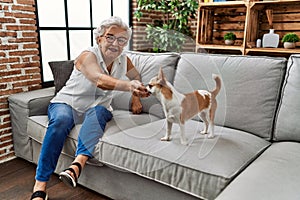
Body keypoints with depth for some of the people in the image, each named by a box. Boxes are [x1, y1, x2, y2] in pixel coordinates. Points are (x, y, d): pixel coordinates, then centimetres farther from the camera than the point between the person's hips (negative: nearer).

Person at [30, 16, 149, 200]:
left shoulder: (123, 60, 1)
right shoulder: (88, 56, -18)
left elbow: (136, 77, 23)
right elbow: (100, 80, -39)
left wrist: (136, 97, 8)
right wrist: (129, 85, -55)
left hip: (97, 108, 4)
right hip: (66, 103, -3)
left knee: (98, 112, -33)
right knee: (61, 120, -36)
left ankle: (79, 162, -51)